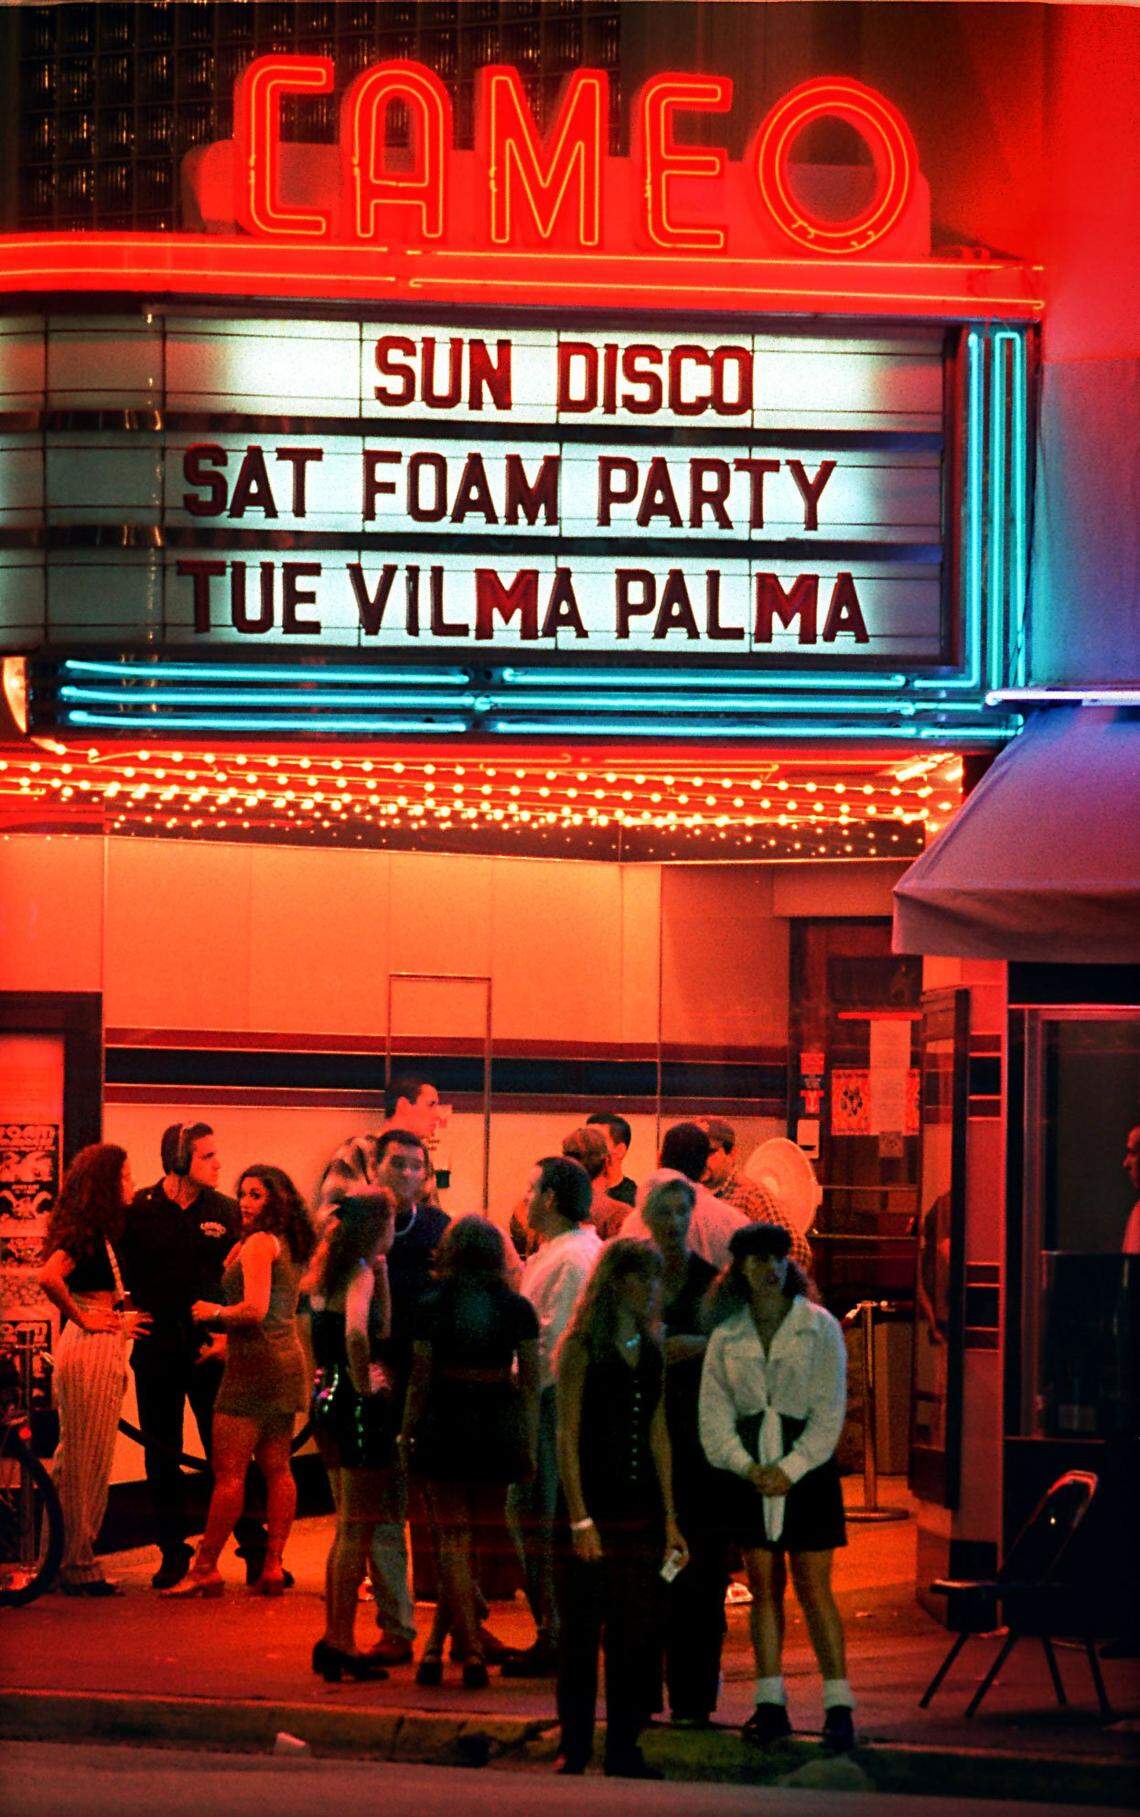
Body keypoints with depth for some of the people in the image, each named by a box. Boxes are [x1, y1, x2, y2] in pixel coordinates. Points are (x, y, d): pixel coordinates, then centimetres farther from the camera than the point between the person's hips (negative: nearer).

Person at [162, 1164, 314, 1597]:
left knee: (228, 1471, -7)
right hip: (287, 1362, 10)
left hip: (255, 1362, -10)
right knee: (277, 1469, 9)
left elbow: (255, 1309, -21)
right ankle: (273, 1565, 8)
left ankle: (204, 1569, -6)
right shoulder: (289, 1245, 15)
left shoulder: (259, 1243, -12)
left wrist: (214, 1312, -7)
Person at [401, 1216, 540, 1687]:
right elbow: (531, 1383, 1)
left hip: (445, 1425, -1)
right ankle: (434, 1649, 15)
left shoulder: (432, 1306, -2)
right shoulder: (517, 1308, 1)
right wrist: (530, 1444, 6)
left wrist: (406, 1435, 8)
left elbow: (420, 1380, -1)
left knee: (452, 1541, 3)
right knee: (473, 1543, 12)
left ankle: (472, 1653, -4)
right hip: (500, 1430, 1)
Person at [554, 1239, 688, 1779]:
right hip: (592, 1506, -5)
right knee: (581, 1632, 0)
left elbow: (658, 1435, 15)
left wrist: (670, 1517, 12)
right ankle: (574, 1748, 8)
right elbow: (567, 1437, -9)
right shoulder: (582, 1349, -6)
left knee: (634, 1632, 5)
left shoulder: (651, 1351, 11)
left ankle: (623, 1747, 11)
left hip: (640, 1509, 5)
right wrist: (579, 1518, -14)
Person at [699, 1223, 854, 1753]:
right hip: (748, 1472, 3)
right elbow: (713, 1413, 3)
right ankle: (770, 1704, 10)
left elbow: (828, 1411, -4)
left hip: (806, 1467, -3)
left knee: (814, 1589, -6)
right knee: (764, 1586, 5)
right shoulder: (726, 1336, 7)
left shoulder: (819, 1327, 0)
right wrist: (746, 1466, -12)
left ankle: (839, 1706, -4)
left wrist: (791, 1469, -13)